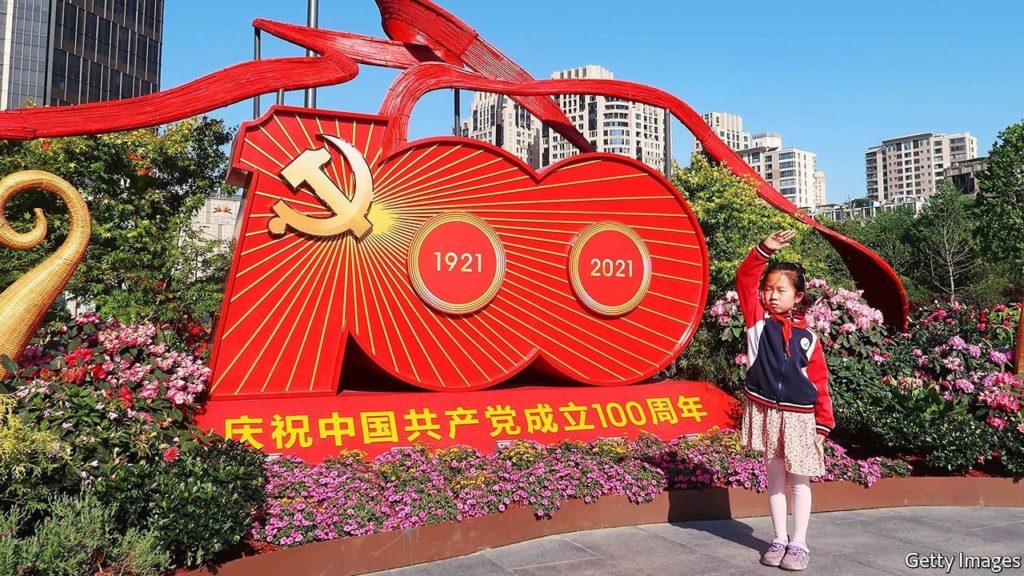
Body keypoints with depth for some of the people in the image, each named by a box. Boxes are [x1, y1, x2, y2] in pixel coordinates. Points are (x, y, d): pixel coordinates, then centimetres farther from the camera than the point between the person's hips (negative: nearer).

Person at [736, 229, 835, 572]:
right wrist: (764, 250, -21)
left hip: (799, 416, 0)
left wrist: (824, 422, 1)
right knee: (774, 477, 11)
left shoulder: (806, 336, 0)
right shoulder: (758, 320, -1)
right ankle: (779, 539, 22)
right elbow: (744, 280, -10)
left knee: (799, 480, 7)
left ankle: (799, 544, 17)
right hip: (765, 411, 0)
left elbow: (819, 381, 3)